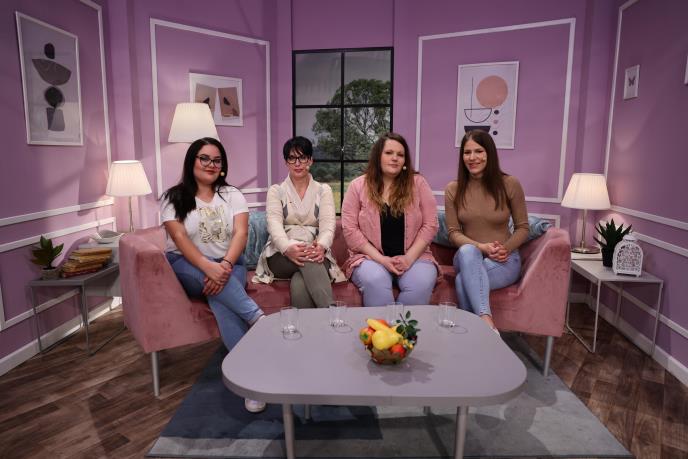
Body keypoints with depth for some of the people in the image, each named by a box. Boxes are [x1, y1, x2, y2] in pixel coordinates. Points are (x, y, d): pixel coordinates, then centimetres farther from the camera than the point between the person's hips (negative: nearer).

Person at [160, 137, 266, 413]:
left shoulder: (232, 195, 7)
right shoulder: (173, 198, 2)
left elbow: (241, 233, -6)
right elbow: (180, 239, -13)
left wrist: (225, 265, -26)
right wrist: (209, 267, -30)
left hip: (228, 265, 1)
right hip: (187, 266, -1)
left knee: (220, 299, -32)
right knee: (213, 282, -37)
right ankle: (258, 318, -35)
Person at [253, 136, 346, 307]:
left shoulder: (323, 190, 14)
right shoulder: (276, 191, 13)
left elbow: (328, 223, -3)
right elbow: (274, 223, -6)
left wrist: (322, 246, -28)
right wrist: (287, 247, -31)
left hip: (317, 255, 0)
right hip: (280, 255, 0)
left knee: (299, 286, -36)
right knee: (307, 259, -36)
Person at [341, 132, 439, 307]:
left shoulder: (418, 183, 6)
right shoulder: (358, 186, 3)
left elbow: (430, 225, 2)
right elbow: (350, 229, -3)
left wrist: (409, 258, -11)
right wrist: (382, 259, -12)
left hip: (413, 257, 1)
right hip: (371, 258, -1)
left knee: (422, 283, -30)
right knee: (375, 281, -34)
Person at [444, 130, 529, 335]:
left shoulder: (510, 184, -4)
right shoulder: (453, 189, 0)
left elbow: (522, 228, 3)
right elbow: (453, 232, -1)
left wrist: (504, 249, -16)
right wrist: (481, 247, -18)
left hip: (504, 259, -2)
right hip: (467, 256, 2)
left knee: (464, 281, -34)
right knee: (468, 251, -38)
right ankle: (488, 324, -44)